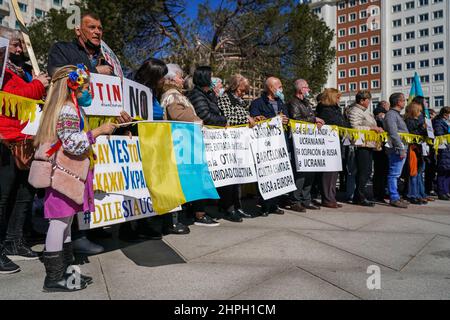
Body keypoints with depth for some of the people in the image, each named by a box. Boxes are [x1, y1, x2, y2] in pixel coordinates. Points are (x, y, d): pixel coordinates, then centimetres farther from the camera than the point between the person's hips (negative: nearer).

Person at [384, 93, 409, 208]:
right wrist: (401, 149, -20)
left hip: (401, 149, 10)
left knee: (395, 174, 12)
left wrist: (403, 148, 19)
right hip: (396, 149, -10)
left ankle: (395, 197, 17)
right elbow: (393, 134, -18)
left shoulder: (397, 114, 22)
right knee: (394, 174, -7)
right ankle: (394, 198, -5)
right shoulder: (391, 114, -10)